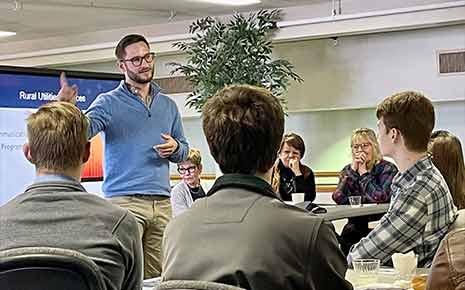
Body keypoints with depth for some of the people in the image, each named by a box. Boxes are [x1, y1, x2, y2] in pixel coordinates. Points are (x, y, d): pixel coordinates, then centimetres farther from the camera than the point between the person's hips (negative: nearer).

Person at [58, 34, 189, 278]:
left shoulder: (168, 105, 16)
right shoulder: (108, 103, 1)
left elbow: (183, 151, 22)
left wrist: (175, 148, -2)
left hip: (162, 201, 5)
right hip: (124, 200, -5)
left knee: (158, 275, 9)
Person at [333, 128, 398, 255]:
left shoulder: (387, 168, -2)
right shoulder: (348, 170, 11)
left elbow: (379, 198, -18)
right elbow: (338, 199, -4)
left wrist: (363, 172, -10)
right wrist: (353, 170, -7)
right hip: (355, 225, 4)